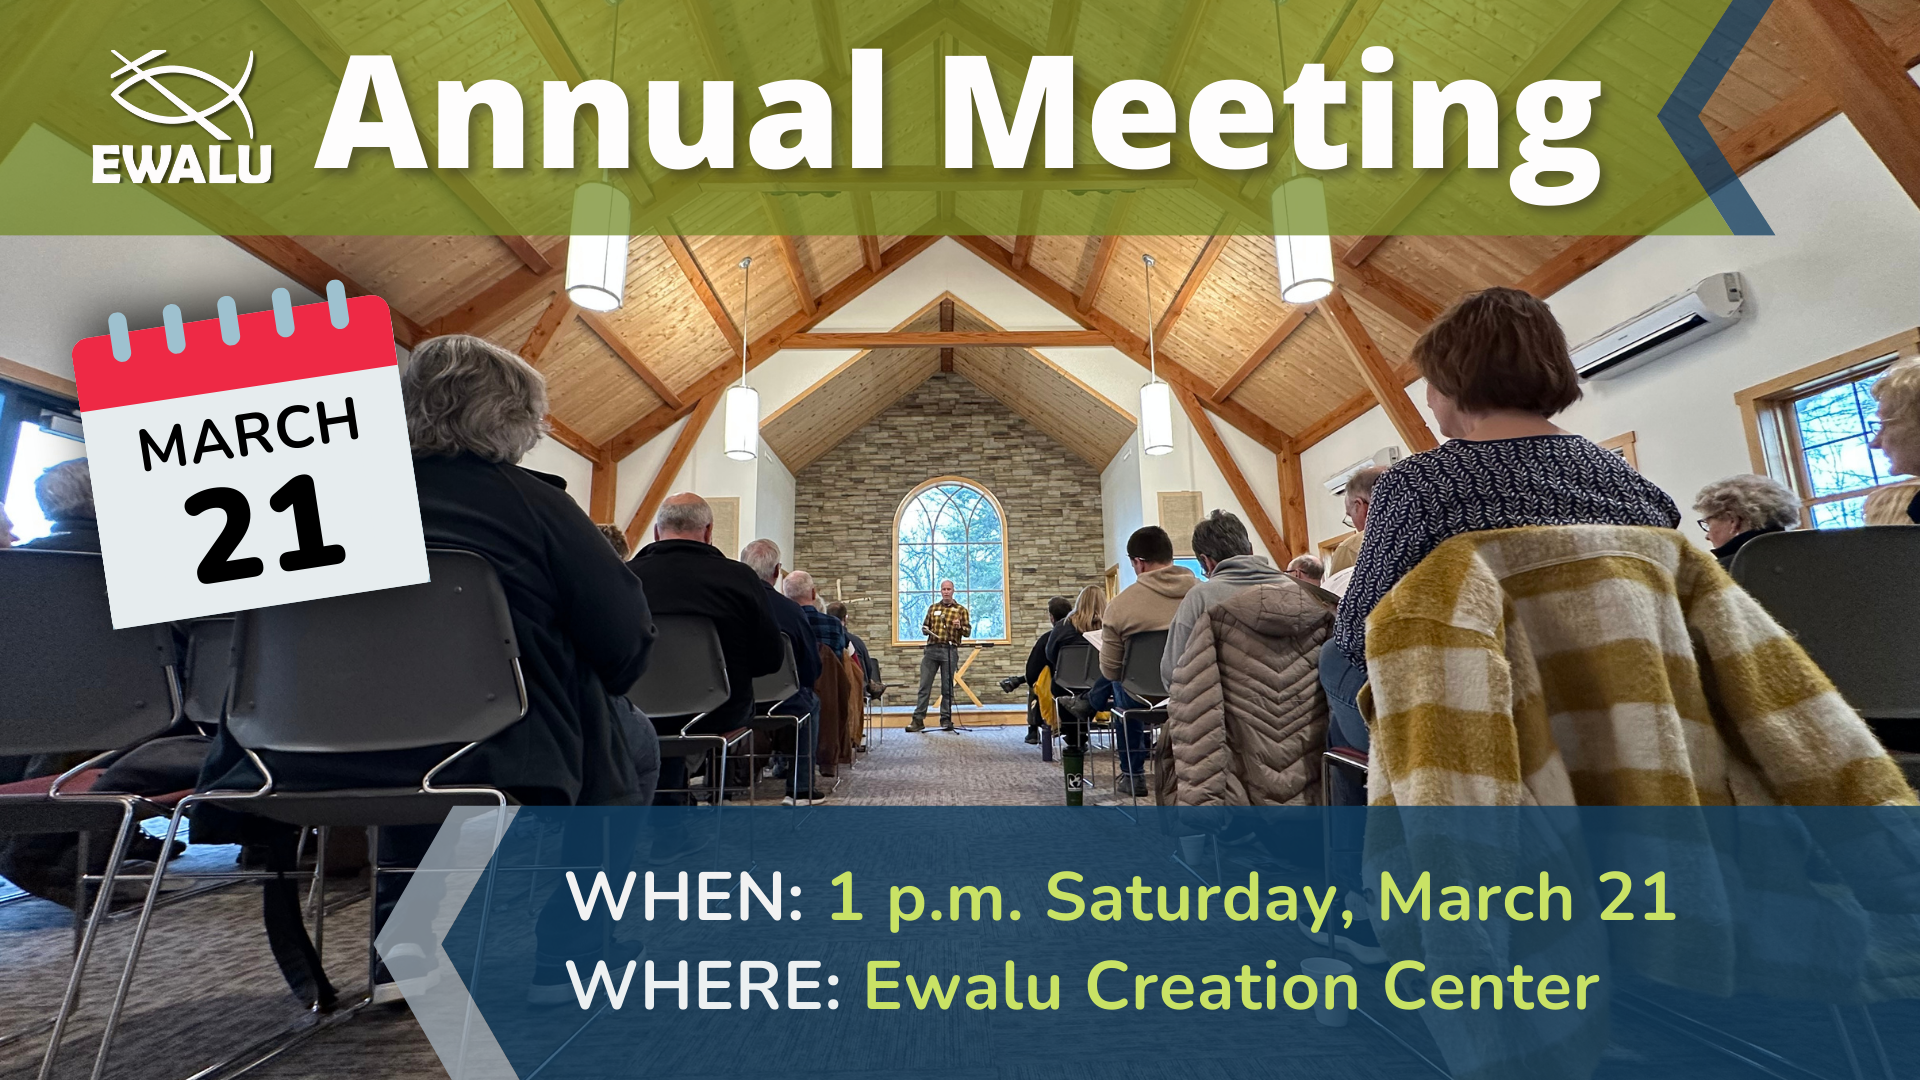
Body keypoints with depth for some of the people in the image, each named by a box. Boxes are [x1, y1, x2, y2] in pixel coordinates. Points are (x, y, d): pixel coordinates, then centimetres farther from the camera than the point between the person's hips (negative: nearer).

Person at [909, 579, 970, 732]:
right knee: (924, 685, -1)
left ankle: (946, 719, 11)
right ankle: (918, 719, 1)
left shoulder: (961, 609, 7)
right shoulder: (933, 608, 16)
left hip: (950, 651, -2)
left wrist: (959, 627, -16)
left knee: (947, 687, 3)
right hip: (931, 649, 2)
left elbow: (968, 631, 4)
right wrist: (925, 630, -2)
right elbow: (925, 627, 20)